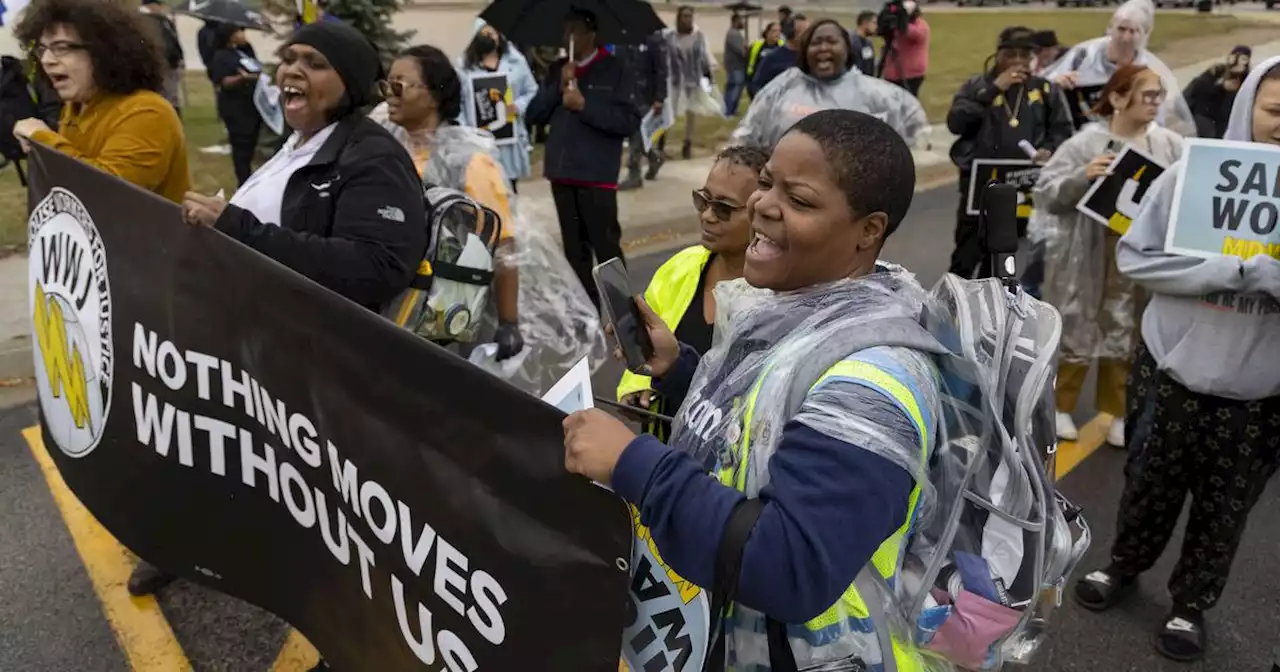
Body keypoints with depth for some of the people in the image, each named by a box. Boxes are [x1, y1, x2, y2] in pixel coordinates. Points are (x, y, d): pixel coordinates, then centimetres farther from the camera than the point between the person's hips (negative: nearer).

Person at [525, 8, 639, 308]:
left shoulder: (612, 70, -4)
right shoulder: (557, 69, 13)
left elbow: (630, 122, -13)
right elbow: (533, 115, 7)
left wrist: (585, 105, -16)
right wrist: (558, 88, -7)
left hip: (597, 176, -6)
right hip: (562, 173, 6)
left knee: (606, 248, -7)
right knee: (574, 249, 12)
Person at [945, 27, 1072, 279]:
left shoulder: (1045, 89, 10)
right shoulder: (977, 85, 4)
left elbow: (1063, 130, 12)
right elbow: (955, 122, -11)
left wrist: (1050, 150, -10)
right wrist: (993, 89, -12)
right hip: (979, 179, -2)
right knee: (966, 254, -2)